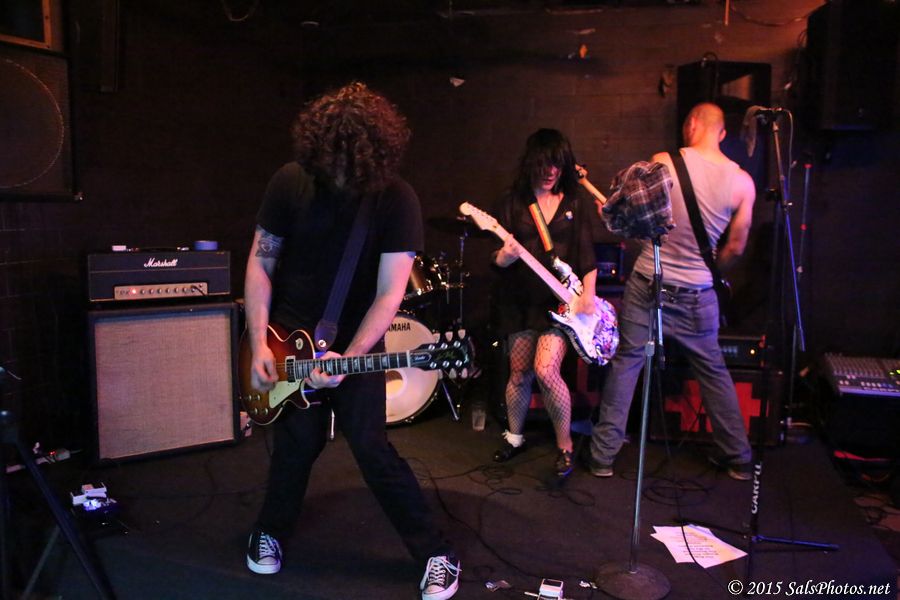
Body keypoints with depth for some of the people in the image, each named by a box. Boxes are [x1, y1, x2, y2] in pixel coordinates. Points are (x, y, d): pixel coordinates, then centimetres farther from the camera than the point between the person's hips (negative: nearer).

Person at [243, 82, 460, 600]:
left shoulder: (397, 199, -15)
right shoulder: (290, 182, -8)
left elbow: (390, 293, -17)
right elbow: (260, 264, -3)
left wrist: (349, 358, -24)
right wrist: (260, 343, -9)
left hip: (357, 342, -2)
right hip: (290, 338, 2)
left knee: (371, 447, -4)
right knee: (298, 442, 8)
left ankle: (438, 554, 12)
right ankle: (270, 532, 37)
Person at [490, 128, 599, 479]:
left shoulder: (577, 203, 5)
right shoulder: (512, 203, 3)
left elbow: (588, 254, 3)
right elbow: (496, 258, 0)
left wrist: (588, 294, -10)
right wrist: (504, 257, -23)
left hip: (562, 301, -2)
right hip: (520, 301, 2)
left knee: (546, 370, -16)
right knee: (519, 374, 9)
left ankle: (565, 447, 5)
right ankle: (514, 437, 33)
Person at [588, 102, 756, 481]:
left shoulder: (663, 162, -9)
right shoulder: (742, 182, -3)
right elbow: (736, 247, 4)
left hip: (647, 282, -2)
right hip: (698, 294, 2)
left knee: (625, 363, 9)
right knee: (713, 371, 18)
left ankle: (603, 456, 14)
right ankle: (738, 458, 30)